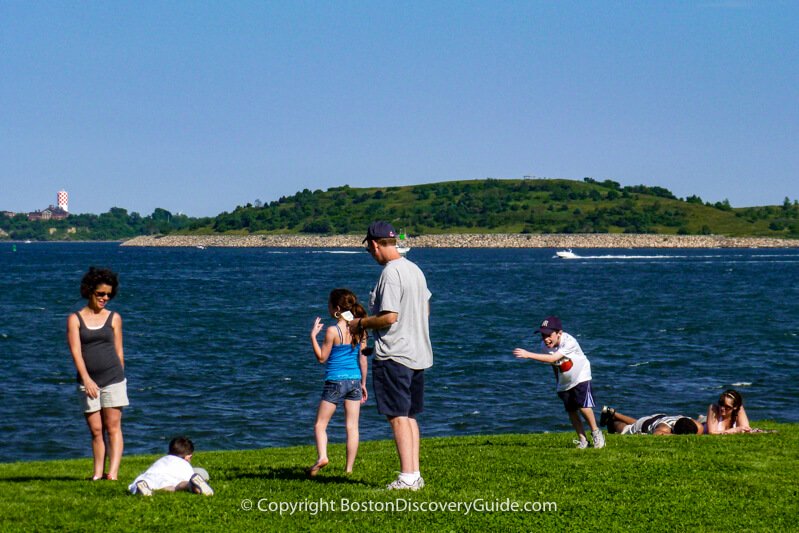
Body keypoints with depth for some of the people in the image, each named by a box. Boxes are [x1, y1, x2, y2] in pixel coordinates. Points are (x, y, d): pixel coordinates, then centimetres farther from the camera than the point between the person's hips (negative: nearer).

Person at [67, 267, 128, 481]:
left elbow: (118, 351, 10)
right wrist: (86, 379, -17)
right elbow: (75, 351, -7)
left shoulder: (114, 318, 7)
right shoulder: (75, 319, 3)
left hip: (113, 379, 0)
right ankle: (98, 473, 6)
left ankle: (113, 473, -11)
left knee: (113, 427, -6)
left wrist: (120, 379, 11)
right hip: (87, 382, 0)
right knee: (96, 430, 2)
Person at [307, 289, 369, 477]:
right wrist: (363, 383, 15)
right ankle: (349, 468, 6)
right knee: (352, 426, 6)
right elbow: (363, 359, 7)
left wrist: (313, 336, -4)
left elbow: (321, 357, -8)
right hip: (355, 380, 5)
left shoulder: (333, 331, -14)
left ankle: (322, 456, -17)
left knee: (320, 424, 5)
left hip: (335, 381, -5)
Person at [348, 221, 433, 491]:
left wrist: (361, 323, -5)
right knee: (410, 416, 14)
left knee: (398, 416, -5)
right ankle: (415, 474, 15)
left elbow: (389, 317, -22)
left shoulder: (390, 273, -16)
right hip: (418, 354, 9)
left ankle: (407, 477, -7)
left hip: (394, 356, -9)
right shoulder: (415, 269, 12)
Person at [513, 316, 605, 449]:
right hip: (564, 382, 5)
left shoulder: (569, 342, -32)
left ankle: (595, 432, 4)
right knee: (571, 411, 1)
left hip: (580, 377, -5)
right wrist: (558, 380, 14)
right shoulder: (545, 346, -14)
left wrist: (528, 355, -48)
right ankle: (582, 440, 11)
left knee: (583, 405, -18)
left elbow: (552, 359, -42)